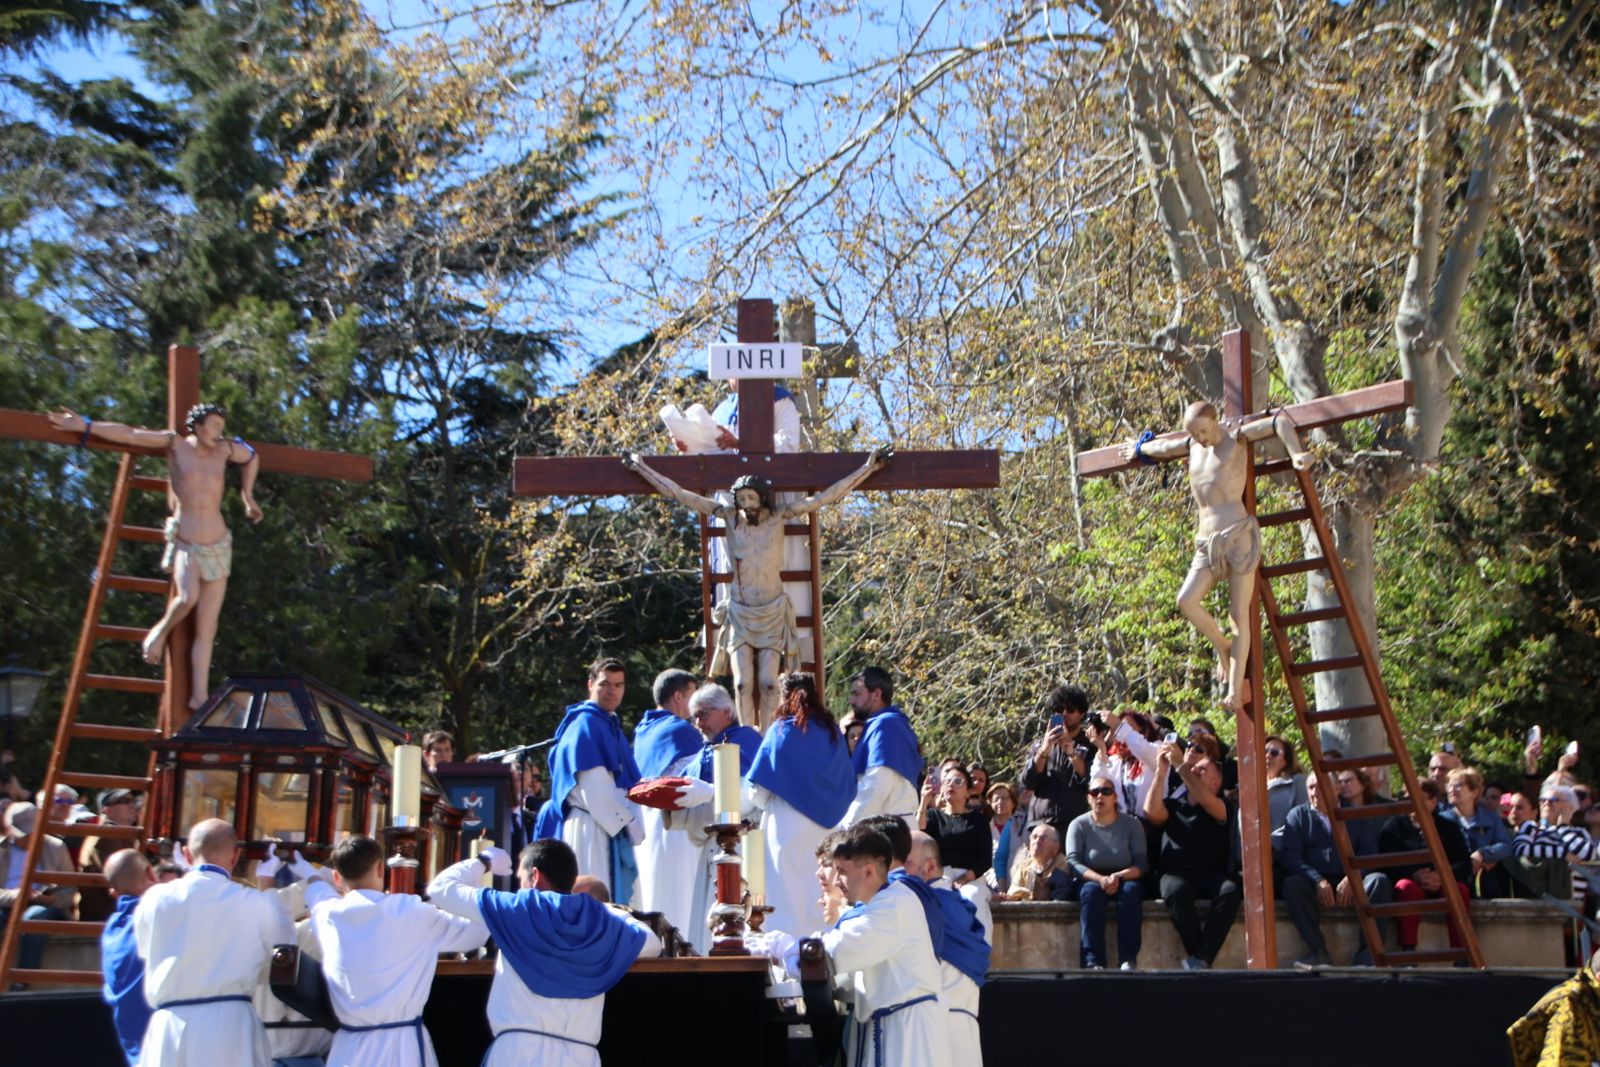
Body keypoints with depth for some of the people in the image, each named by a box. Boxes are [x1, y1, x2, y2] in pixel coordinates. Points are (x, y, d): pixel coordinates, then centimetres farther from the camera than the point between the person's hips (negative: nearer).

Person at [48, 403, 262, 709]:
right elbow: (129, 434, -1)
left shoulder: (225, 450, 6)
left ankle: (199, 696, -2)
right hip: (185, 545, -3)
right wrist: (84, 425, -2)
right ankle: (161, 630, -1)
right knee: (187, 596, -33)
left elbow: (252, 458, 26)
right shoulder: (175, 444, -2)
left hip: (219, 547, 3)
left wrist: (248, 498, 25)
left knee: (206, 628, -2)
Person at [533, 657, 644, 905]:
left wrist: (632, 823, 8)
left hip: (610, 827, 9)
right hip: (590, 828, -9)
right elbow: (594, 788, -17)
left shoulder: (612, 727, 20)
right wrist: (629, 821, -12)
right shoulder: (585, 724, -9)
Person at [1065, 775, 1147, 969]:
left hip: (1124, 880, 1)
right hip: (1091, 880, 0)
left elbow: (1142, 863, -6)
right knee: (1091, 891, -34)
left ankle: (1129, 960, -38)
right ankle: (1092, 961, -44)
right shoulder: (1079, 825, 0)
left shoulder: (1132, 824, 1)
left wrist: (1119, 876, -26)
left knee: (1131, 890, -33)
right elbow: (1073, 861, -10)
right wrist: (1100, 879, -27)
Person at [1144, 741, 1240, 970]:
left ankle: (1200, 959, -34)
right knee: (1177, 890, -35)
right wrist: (1161, 771, -5)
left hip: (1211, 876, 0)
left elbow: (1206, 800, -12)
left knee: (1231, 890, -33)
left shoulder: (1222, 808, 11)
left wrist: (1181, 765, -15)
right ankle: (1200, 959, -32)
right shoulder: (1173, 806, 19)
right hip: (1176, 874, 0)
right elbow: (1151, 811, -3)